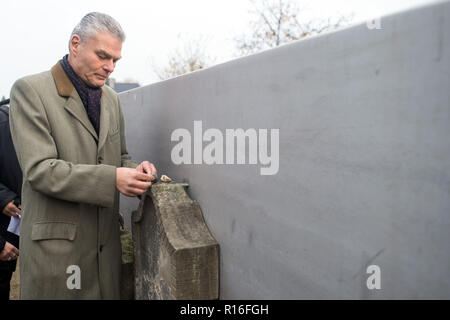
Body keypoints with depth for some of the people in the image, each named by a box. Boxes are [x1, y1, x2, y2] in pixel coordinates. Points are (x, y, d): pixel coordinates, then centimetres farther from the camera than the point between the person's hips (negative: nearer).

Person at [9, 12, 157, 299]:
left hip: (106, 242, 6)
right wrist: (112, 179, -24)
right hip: (55, 244, -5)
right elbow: (39, 169, -17)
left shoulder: (112, 99, 11)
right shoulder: (30, 90, -8)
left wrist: (134, 170, -5)